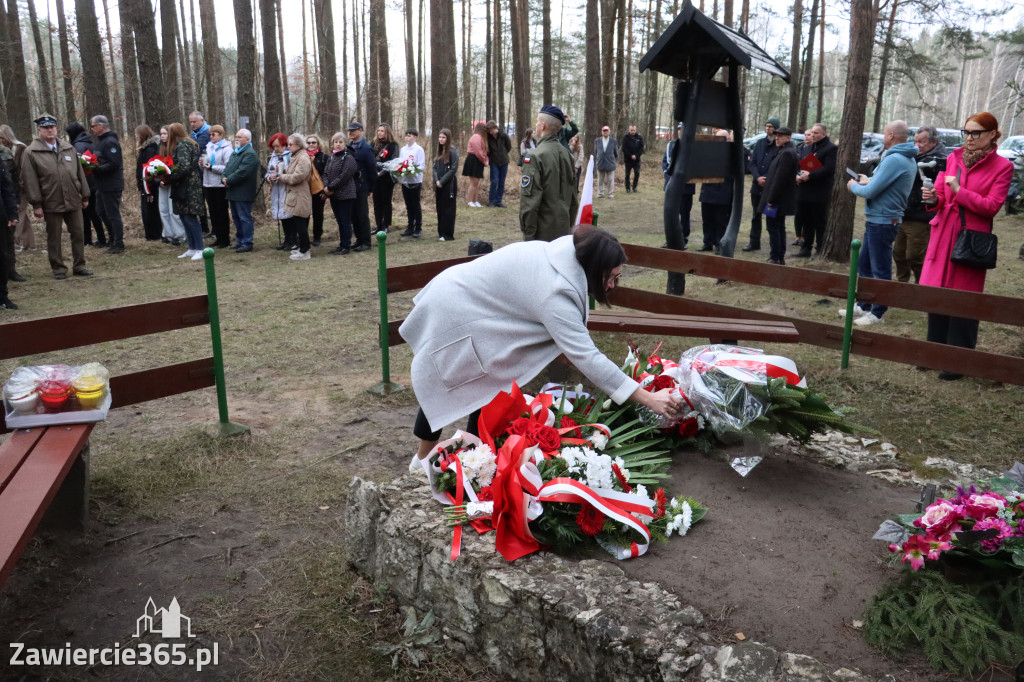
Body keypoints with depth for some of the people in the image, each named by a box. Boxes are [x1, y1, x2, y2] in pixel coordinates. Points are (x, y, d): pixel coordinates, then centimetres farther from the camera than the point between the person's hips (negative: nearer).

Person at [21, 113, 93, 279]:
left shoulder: (69, 148, 9)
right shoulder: (31, 152, -4)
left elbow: (79, 173, 12)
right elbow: (30, 180, -6)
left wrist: (85, 196, 9)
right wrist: (36, 204, -10)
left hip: (73, 200, 3)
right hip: (51, 203, -3)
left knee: (78, 234, 7)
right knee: (54, 237, 6)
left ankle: (79, 266, 18)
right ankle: (58, 268, 16)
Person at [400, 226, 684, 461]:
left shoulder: (558, 253, -3)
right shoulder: (554, 293, -32)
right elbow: (586, 356, -36)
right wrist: (649, 399, -35)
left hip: (457, 296, 9)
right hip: (455, 316, -9)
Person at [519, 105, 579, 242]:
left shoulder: (534, 156, -14)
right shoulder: (566, 153, 7)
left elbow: (529, 200, -18)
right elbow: (573, 196, 13)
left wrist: (528, 233, -12)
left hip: (542, 232, -7)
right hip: (564, 230, 7)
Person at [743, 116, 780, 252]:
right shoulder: (759, 143, 10)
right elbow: (752, 163, 5)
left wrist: (767, 180, -17)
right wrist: (757, 177, -10)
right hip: (757, 186, 5)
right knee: (756, 215, 14)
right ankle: (754, 242, 24)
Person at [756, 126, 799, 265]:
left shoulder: (787, 153, -17)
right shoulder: (784, 151, 15)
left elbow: (780, 178, -22)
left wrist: (771, 199, -21)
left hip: (778, 199, -10)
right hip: (780, 199, 10)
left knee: (773, 227, -6)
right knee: (779, 227, 14)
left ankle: (775, 258, -3)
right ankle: (781, 257, 20)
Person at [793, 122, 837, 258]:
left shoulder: (831, 149, -5)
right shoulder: (805, 148, 18)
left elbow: (829, 169, -16)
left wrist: (810, 175, -20)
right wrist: (798, 176, -5)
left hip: (820, 194, -6)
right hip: (804, 192, 6)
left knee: (820, 223, 0)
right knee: (806, 222, 11)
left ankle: (821, 250, 7)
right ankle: (806, 248, 18)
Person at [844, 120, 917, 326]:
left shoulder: (894, 160, -21)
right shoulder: (907, 159, 11)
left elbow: (870, 192, -21)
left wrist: (854, 186, -2)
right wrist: (869, 180, 8)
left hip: (882, 222, -10)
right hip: (878, 220, 10)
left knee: (880, 270, -1)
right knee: (864, 265, 18)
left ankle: (877, 313, 8)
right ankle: (864, 305, 27)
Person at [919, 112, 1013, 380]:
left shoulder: (1002, 167, -2)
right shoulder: (953, 158, 9)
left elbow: (991, 206, -10)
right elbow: (940, 195, 10)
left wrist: (959, 191, -16)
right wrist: (933, 199, -12)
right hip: (943, 234, 4)